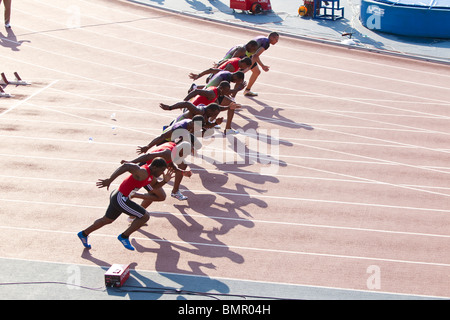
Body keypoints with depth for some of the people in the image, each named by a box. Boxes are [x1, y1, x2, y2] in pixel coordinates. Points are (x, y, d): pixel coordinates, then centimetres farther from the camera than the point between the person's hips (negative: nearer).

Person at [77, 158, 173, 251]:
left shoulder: (151, 174, 4)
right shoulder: (143, 172, -26)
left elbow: (155, 186, 22)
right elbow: (125, 167, -38)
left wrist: (165, 181, 1)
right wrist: (109, 180, -43)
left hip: (116, 197, 10)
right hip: (120, 199, -10)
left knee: (107, 220, 29)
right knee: (145, 216, -10)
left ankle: (84, 234, 46)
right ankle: (124, 236, 5)